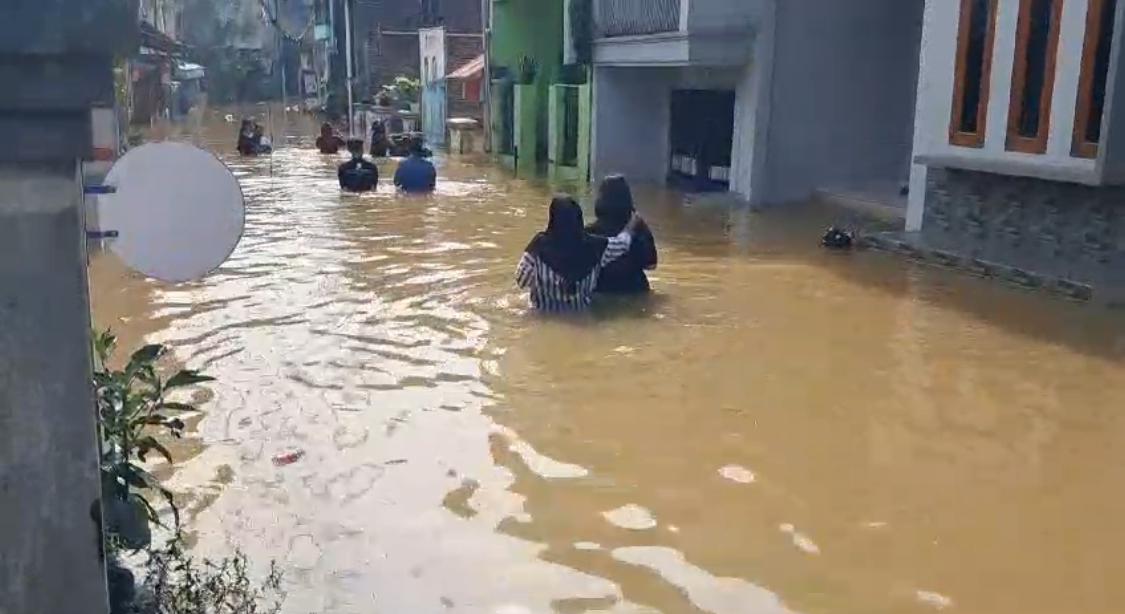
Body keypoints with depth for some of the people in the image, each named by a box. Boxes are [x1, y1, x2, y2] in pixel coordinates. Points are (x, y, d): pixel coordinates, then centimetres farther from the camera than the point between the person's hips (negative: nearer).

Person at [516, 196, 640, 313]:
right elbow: (622, 242, 2)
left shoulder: (540, 244, -19)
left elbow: (521, 279, -10)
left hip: (545, 309, -1)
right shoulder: (593, 245, -16)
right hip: (581, 308, 1)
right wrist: (633, 222, 21)